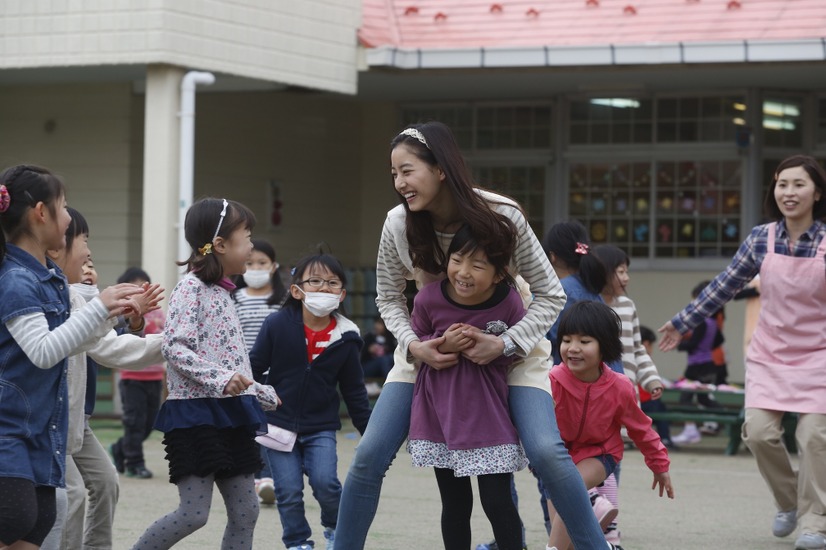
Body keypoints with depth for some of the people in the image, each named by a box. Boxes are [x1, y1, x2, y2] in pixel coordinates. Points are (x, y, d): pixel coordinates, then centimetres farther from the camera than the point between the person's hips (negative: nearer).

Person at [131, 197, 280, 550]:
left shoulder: (222, 292, 16)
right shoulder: (191, 287, -10)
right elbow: (174, 347, -20)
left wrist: (264, 394, 31)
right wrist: (221, 378, -29)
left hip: (229, 414, 9)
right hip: (196, 413, -9)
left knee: (245, 511, 6)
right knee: (193, 513, -11)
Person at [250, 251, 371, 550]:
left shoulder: (345, 339, -4)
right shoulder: (277, 326, -9)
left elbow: (354, 391, 6)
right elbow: (254, 367, -1)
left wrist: (371, 431, 7)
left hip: (321, 427, 0)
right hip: (279, 422, 0)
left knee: (325, 482, -14)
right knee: (289, 491, -3)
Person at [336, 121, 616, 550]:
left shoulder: (501, 216, -23)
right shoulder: (398, 225, -16)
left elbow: (550, 296, -14)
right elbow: (389, 299, 0)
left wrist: (504, 344, -26)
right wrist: (413, 346, -18)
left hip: (508, 344, -2)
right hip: (429, 348, 3)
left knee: (546, 451, -21)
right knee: (370, 454, -9)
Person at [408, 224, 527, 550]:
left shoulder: (509, 302, -17)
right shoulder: (429, 299, -15)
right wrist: (441, 345, -18)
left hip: (487, 413, -2)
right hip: (440, 412, 2)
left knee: (497, 501, -5)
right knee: (455, 503, 12)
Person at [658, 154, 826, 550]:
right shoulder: (761, 238, -3)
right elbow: (724, 287, 7)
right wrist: (683, 323, 13)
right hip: (769, 354, 2)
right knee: (759, 432, -9)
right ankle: (788, 502, 18)